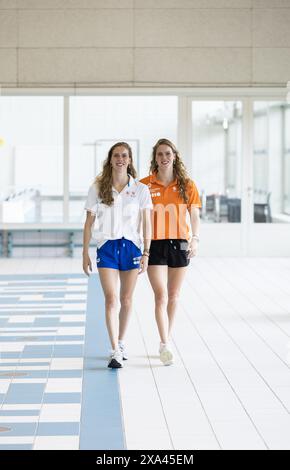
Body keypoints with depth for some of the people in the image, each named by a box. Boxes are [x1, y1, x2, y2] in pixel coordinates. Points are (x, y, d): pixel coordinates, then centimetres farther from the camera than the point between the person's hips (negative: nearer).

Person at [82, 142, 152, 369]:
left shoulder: (141, 189, 2)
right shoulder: (97, 189, 3)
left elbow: (146, 223, 3)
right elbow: (89, 222, 6)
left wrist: (146, 254, -3)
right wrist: (85, 254, 4)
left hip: (131, 246, 1)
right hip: (107, 246, -1)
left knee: (126, 300, 9)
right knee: (111, 299, -10)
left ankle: (121, 342, 28)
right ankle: (115, 351, -12)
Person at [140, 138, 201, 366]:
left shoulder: (187, 185, 4)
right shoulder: (144, 185, 0)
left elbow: (194, 215, 4)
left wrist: (195, 239, -10)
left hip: (179, 244, 2)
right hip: (155, 244, -2)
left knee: (173, 296, 10)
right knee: (161, 295, -11)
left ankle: (166, 341, 24)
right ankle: (165, 345, -11)